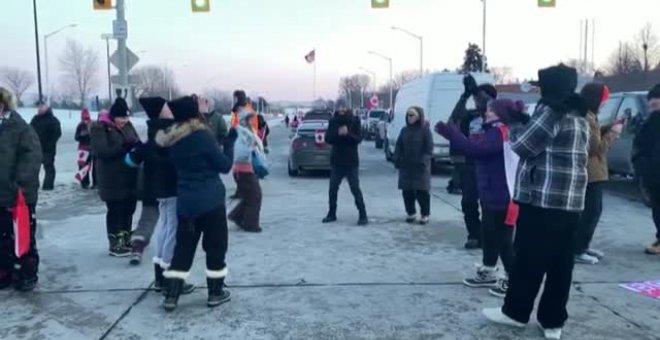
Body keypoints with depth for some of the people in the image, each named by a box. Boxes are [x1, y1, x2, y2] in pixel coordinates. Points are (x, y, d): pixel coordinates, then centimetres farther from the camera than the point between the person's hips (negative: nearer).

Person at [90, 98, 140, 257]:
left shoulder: (128, 126, 10)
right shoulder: (100, 128, -11)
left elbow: (137, 143, 13)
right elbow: (101, 151, -22)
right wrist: (124, 148, -28)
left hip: (130, 177, 7)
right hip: (113, 180, -7)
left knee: (129, 209, 15)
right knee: (115, 211, 1)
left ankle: (126, 239, 30)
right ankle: (114, 245, 12)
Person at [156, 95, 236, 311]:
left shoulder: (172, 139, 6)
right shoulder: (202, 135, -14)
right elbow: (225, 166, -10)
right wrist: (230, 141, 1)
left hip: (185, 202, 6)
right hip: (210, 201, -6)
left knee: (183, 248, 12)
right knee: (215, 247, 7)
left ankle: (171, 296, 12)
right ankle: (215, 293, 16)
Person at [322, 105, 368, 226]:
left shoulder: (354, 121, -2)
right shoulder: (333, 121, 4)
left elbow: (358, 139, -9)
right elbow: (327, 138, -4)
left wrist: (348, 133, -27)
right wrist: (338, 133, -23)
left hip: (351, 162, -3)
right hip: (337, 161, 3)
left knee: (355, 189, -5)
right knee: (332, 189, 8)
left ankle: (363, 216, 2)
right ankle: (332, 214, 22)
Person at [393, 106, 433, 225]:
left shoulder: (425, 130, -4)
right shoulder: (404, 130, 11)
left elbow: (429, 149, -8)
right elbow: (398, 147, 12)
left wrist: (422, 161, -17)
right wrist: (397, 160, -1)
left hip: (420, 167, -5)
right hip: (405, 167, 5)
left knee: (422, 191, -1)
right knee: (407, 191, 7)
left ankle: (425, 214, 11)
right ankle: (411, 213, 21)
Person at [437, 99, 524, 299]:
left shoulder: (499, 133, -18)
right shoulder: (496, 132, 14)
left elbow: (474, 149, -28)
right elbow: (480, 151, 14)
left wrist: (449, 132, -26)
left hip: (500, 197, -11)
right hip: (491, 195, 11)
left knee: (502, 239, -2)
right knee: (488, 235, 19)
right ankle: (487, 274, 31)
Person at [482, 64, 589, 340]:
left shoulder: (550, 110, -10)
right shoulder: (580, 116, 18)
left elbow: (524, 145, -9)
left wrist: (514, 127, 9)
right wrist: (526, 123, 15)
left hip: (543, 198, -8)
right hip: (571, 201, 8)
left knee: (529, 259, 4)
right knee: (560, 264, 8)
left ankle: (516, 311, 16)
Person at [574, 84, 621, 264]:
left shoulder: (587, 115, 13)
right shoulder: (586, 118, -20)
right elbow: (595, 146, -20)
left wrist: (609, 127, 8)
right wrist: (613, 132, -10)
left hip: (591, 172, 11)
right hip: (590, 173, -11)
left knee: (592, 210, 18)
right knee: (591, 212, -5)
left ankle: (583, 245, 27)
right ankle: (577, 251, 1)